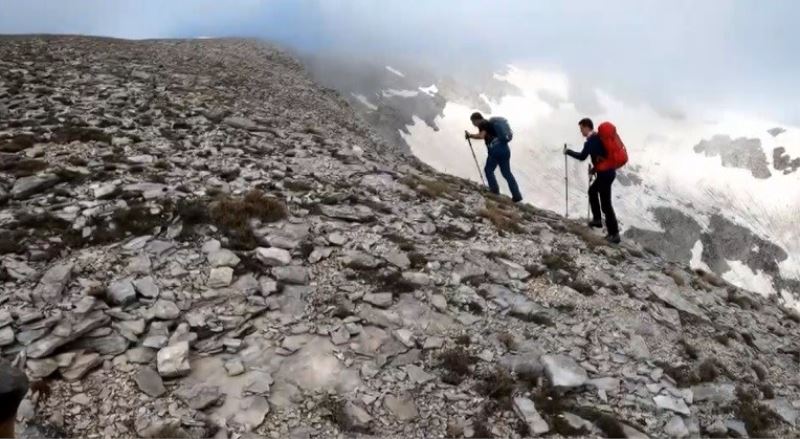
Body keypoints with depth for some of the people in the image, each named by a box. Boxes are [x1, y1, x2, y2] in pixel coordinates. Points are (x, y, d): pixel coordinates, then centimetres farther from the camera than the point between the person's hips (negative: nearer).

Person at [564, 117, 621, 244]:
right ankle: (597, 219, 33)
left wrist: (568, 151, -8)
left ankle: (614, 234, -3)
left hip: (605, 174, -10)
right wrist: (594, 169, 24)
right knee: (592, 190, 29)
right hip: (608, 171, 10)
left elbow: (582, 157, -22)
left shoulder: (591, 140, -16)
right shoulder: (598, 137, 14)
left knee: (606, 204, -6)